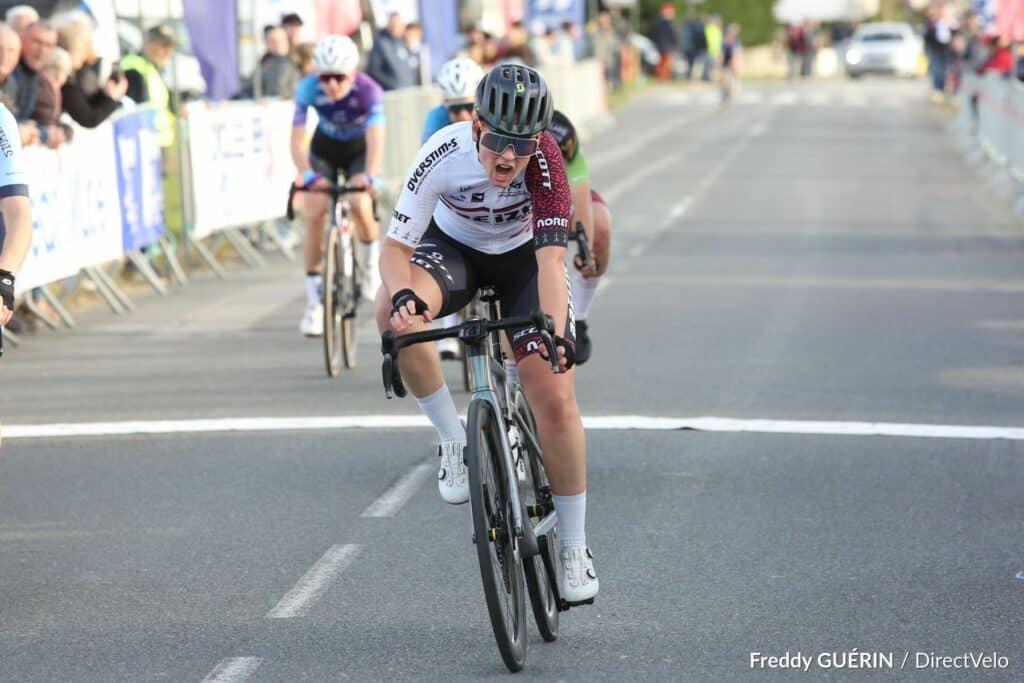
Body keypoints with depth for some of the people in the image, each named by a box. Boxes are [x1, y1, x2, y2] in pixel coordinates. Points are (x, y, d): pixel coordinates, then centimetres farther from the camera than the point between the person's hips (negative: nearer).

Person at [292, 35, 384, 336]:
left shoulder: (368, 91, -33)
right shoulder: (308, 89, -29)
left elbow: (375, 139, -42)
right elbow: (297, 139, -34)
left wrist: (370, 176, -61)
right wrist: (306, 174, -53)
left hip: (359, 151, -1)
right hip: (324, 150, 1)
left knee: (359, 205, -26)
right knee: (315, 214, -16)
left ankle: (370, 260, 8)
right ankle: (314, 302, -8)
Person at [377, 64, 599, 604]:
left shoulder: (543, 157, -33)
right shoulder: (444, 154, -31)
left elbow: (551, 261, -38)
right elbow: (395, 245, -28)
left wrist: (556, 336, -54)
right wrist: (403, 294, -49)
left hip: (523, 255, 0)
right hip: (454, 246, 1)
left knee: (556, 400, -13)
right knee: (393, 311, -35)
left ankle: (574, 546, 5)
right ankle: (452, 436, -14)